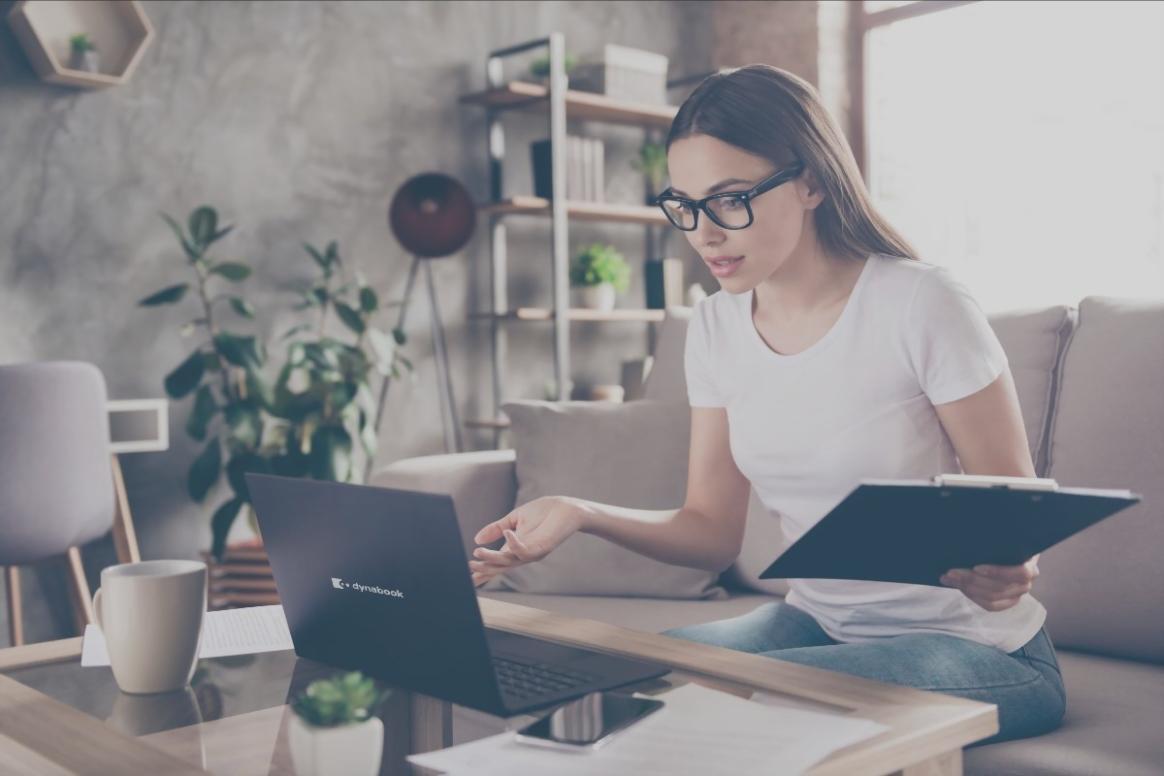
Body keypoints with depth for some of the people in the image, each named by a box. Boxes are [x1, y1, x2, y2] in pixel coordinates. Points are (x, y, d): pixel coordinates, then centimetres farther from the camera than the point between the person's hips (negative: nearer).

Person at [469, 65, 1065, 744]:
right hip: (817, 626, 5)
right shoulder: (716, 328, 0)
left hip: (975, 647, -4)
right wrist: (582, 514, -14)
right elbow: (714, 533, 2)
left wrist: (1006, 569, -34)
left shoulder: (921, 305, -17)